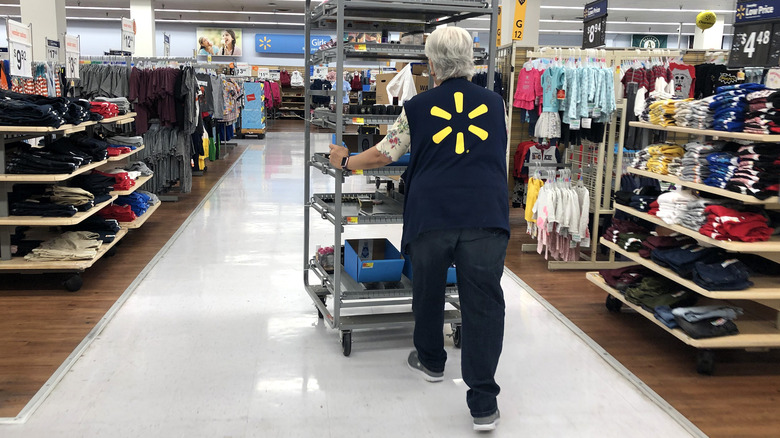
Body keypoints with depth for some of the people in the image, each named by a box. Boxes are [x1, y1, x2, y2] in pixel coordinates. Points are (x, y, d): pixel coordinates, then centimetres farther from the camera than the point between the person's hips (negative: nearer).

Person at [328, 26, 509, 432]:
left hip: (431, 215, 0)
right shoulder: (494, 104, 12)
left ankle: (430, 361, 43)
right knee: (482, 304, 2)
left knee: (428, 292, 21)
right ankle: (483, 404, 3)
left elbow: (382, 154, 14)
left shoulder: (417, 108, 7)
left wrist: (345, 161, 33)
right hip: (486, 216, 0)